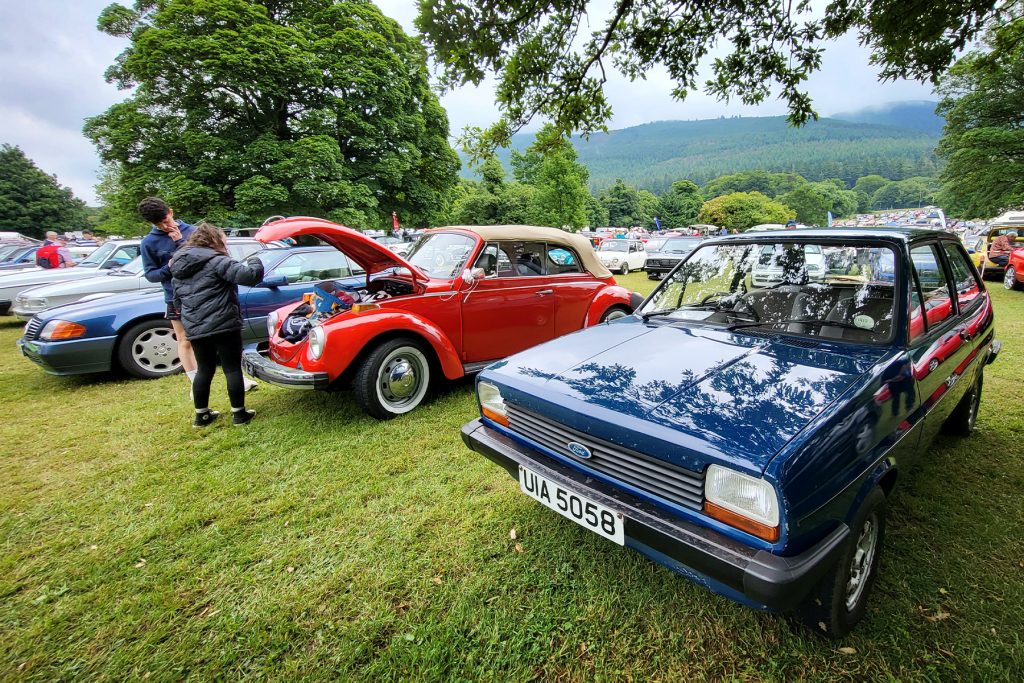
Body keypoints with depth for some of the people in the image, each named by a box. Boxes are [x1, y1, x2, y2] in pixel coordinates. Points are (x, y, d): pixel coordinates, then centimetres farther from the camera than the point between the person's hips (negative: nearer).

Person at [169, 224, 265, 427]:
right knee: (232, 368, 2)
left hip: (194, 329, 7)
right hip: (223, 326, -7)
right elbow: (249, 275, -21)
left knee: (204, 370, 17)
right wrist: (254, 262, -1)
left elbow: (177, 301, 22)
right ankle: (239, 414, 8)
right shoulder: (217, 261, -10)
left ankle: (201, 415, 24)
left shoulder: (177, 268, 15)